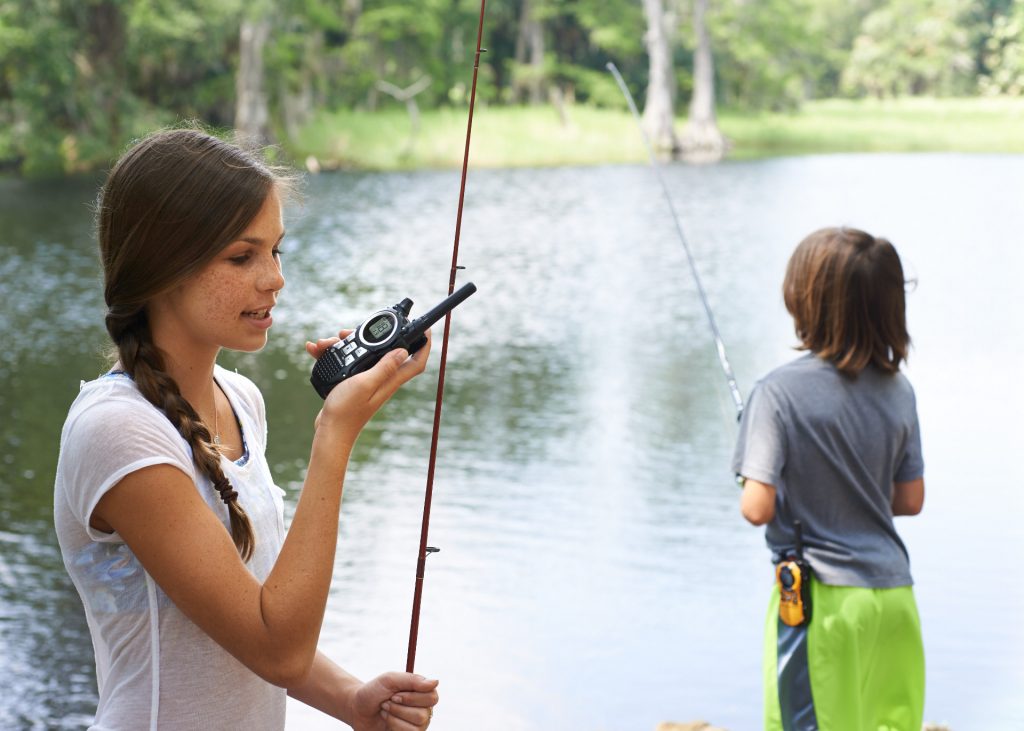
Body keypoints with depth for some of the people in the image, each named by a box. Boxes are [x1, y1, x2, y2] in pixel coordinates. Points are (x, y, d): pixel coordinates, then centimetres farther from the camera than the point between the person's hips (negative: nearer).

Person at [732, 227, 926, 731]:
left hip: (821, 597, -5)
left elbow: (757, 508, -15)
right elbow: (910, 500, 10)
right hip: (895, 594, 5)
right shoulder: (898, 389, 3)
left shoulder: (779, 391, -13)